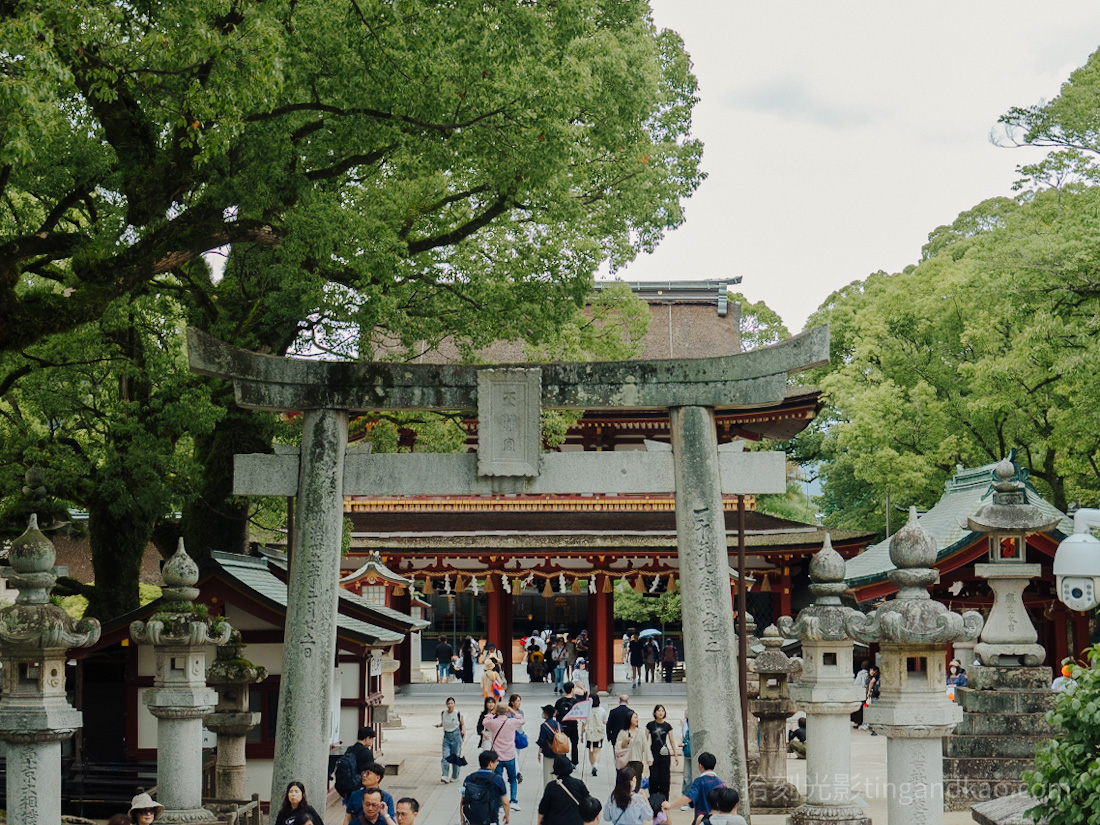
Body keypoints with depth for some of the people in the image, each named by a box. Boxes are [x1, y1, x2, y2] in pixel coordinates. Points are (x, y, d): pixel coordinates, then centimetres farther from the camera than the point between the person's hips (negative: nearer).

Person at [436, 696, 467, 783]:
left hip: (456, 736, -2)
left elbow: (463, 724, 4)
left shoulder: (458, 714, -7)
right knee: (445, 756, -10)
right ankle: (445, 776, -15)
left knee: (455, 757, 4)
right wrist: (439, 725, -3)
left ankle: (454, 776, 20)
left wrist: (463, 731, -14)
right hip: (446, 737, 2)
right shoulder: (443, 713, 2)